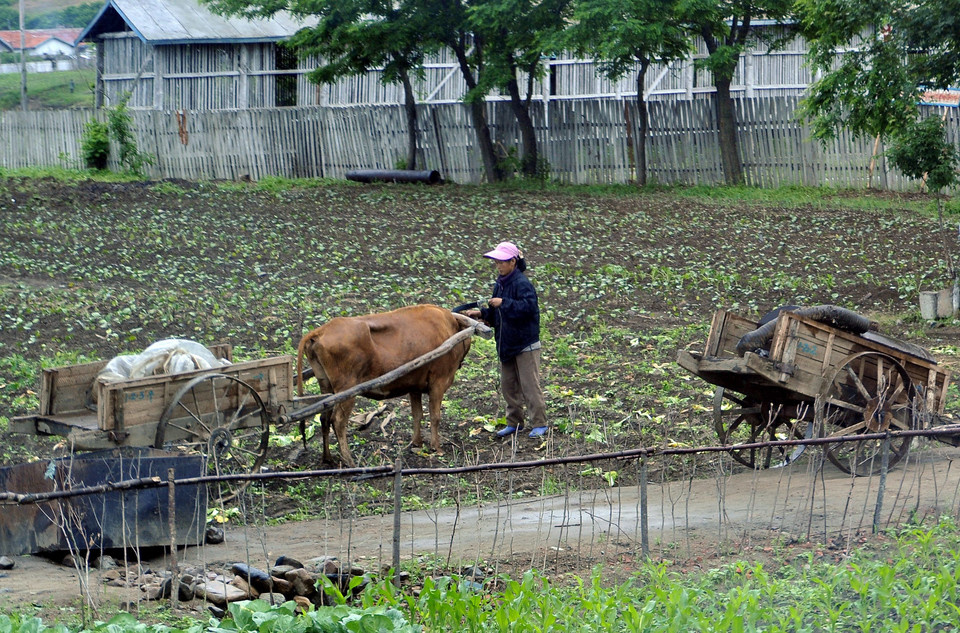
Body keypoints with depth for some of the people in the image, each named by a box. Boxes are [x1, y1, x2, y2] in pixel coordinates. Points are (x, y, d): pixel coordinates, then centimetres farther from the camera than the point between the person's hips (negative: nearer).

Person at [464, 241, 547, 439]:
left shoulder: (521, 283, -16)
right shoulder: (500, 283, 10)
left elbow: (528, 306, -30)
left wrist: (503, 303, -28)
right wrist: (481, 314, 3)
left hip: (525, 342, -9)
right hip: (506, 344, 9)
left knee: (529, 384, -5)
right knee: (508, 384, 13)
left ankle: (539, 424, 1)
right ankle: (514, 422, 23)